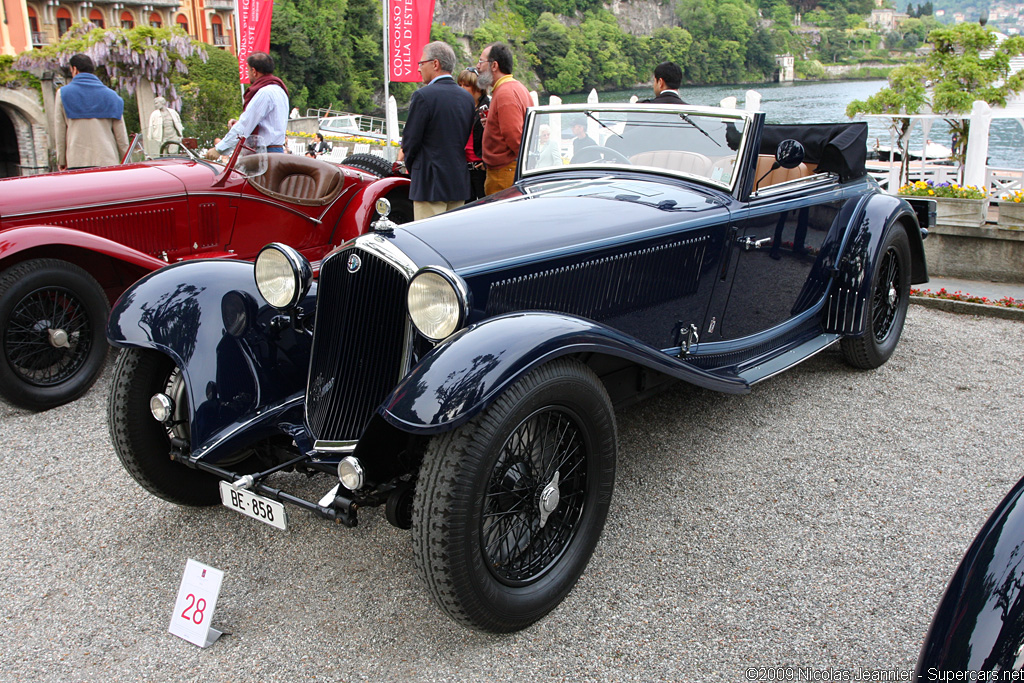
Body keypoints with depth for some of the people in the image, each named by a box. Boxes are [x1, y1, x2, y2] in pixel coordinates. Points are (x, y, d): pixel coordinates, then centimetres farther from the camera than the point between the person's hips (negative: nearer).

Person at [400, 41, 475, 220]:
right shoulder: (467, 97, 9)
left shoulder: (423, 96, -12)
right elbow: (466, 139, 12)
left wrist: (410, 165, 9)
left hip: (430, 183, -7)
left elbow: (411, 140, -9)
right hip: (459, 183, 7)